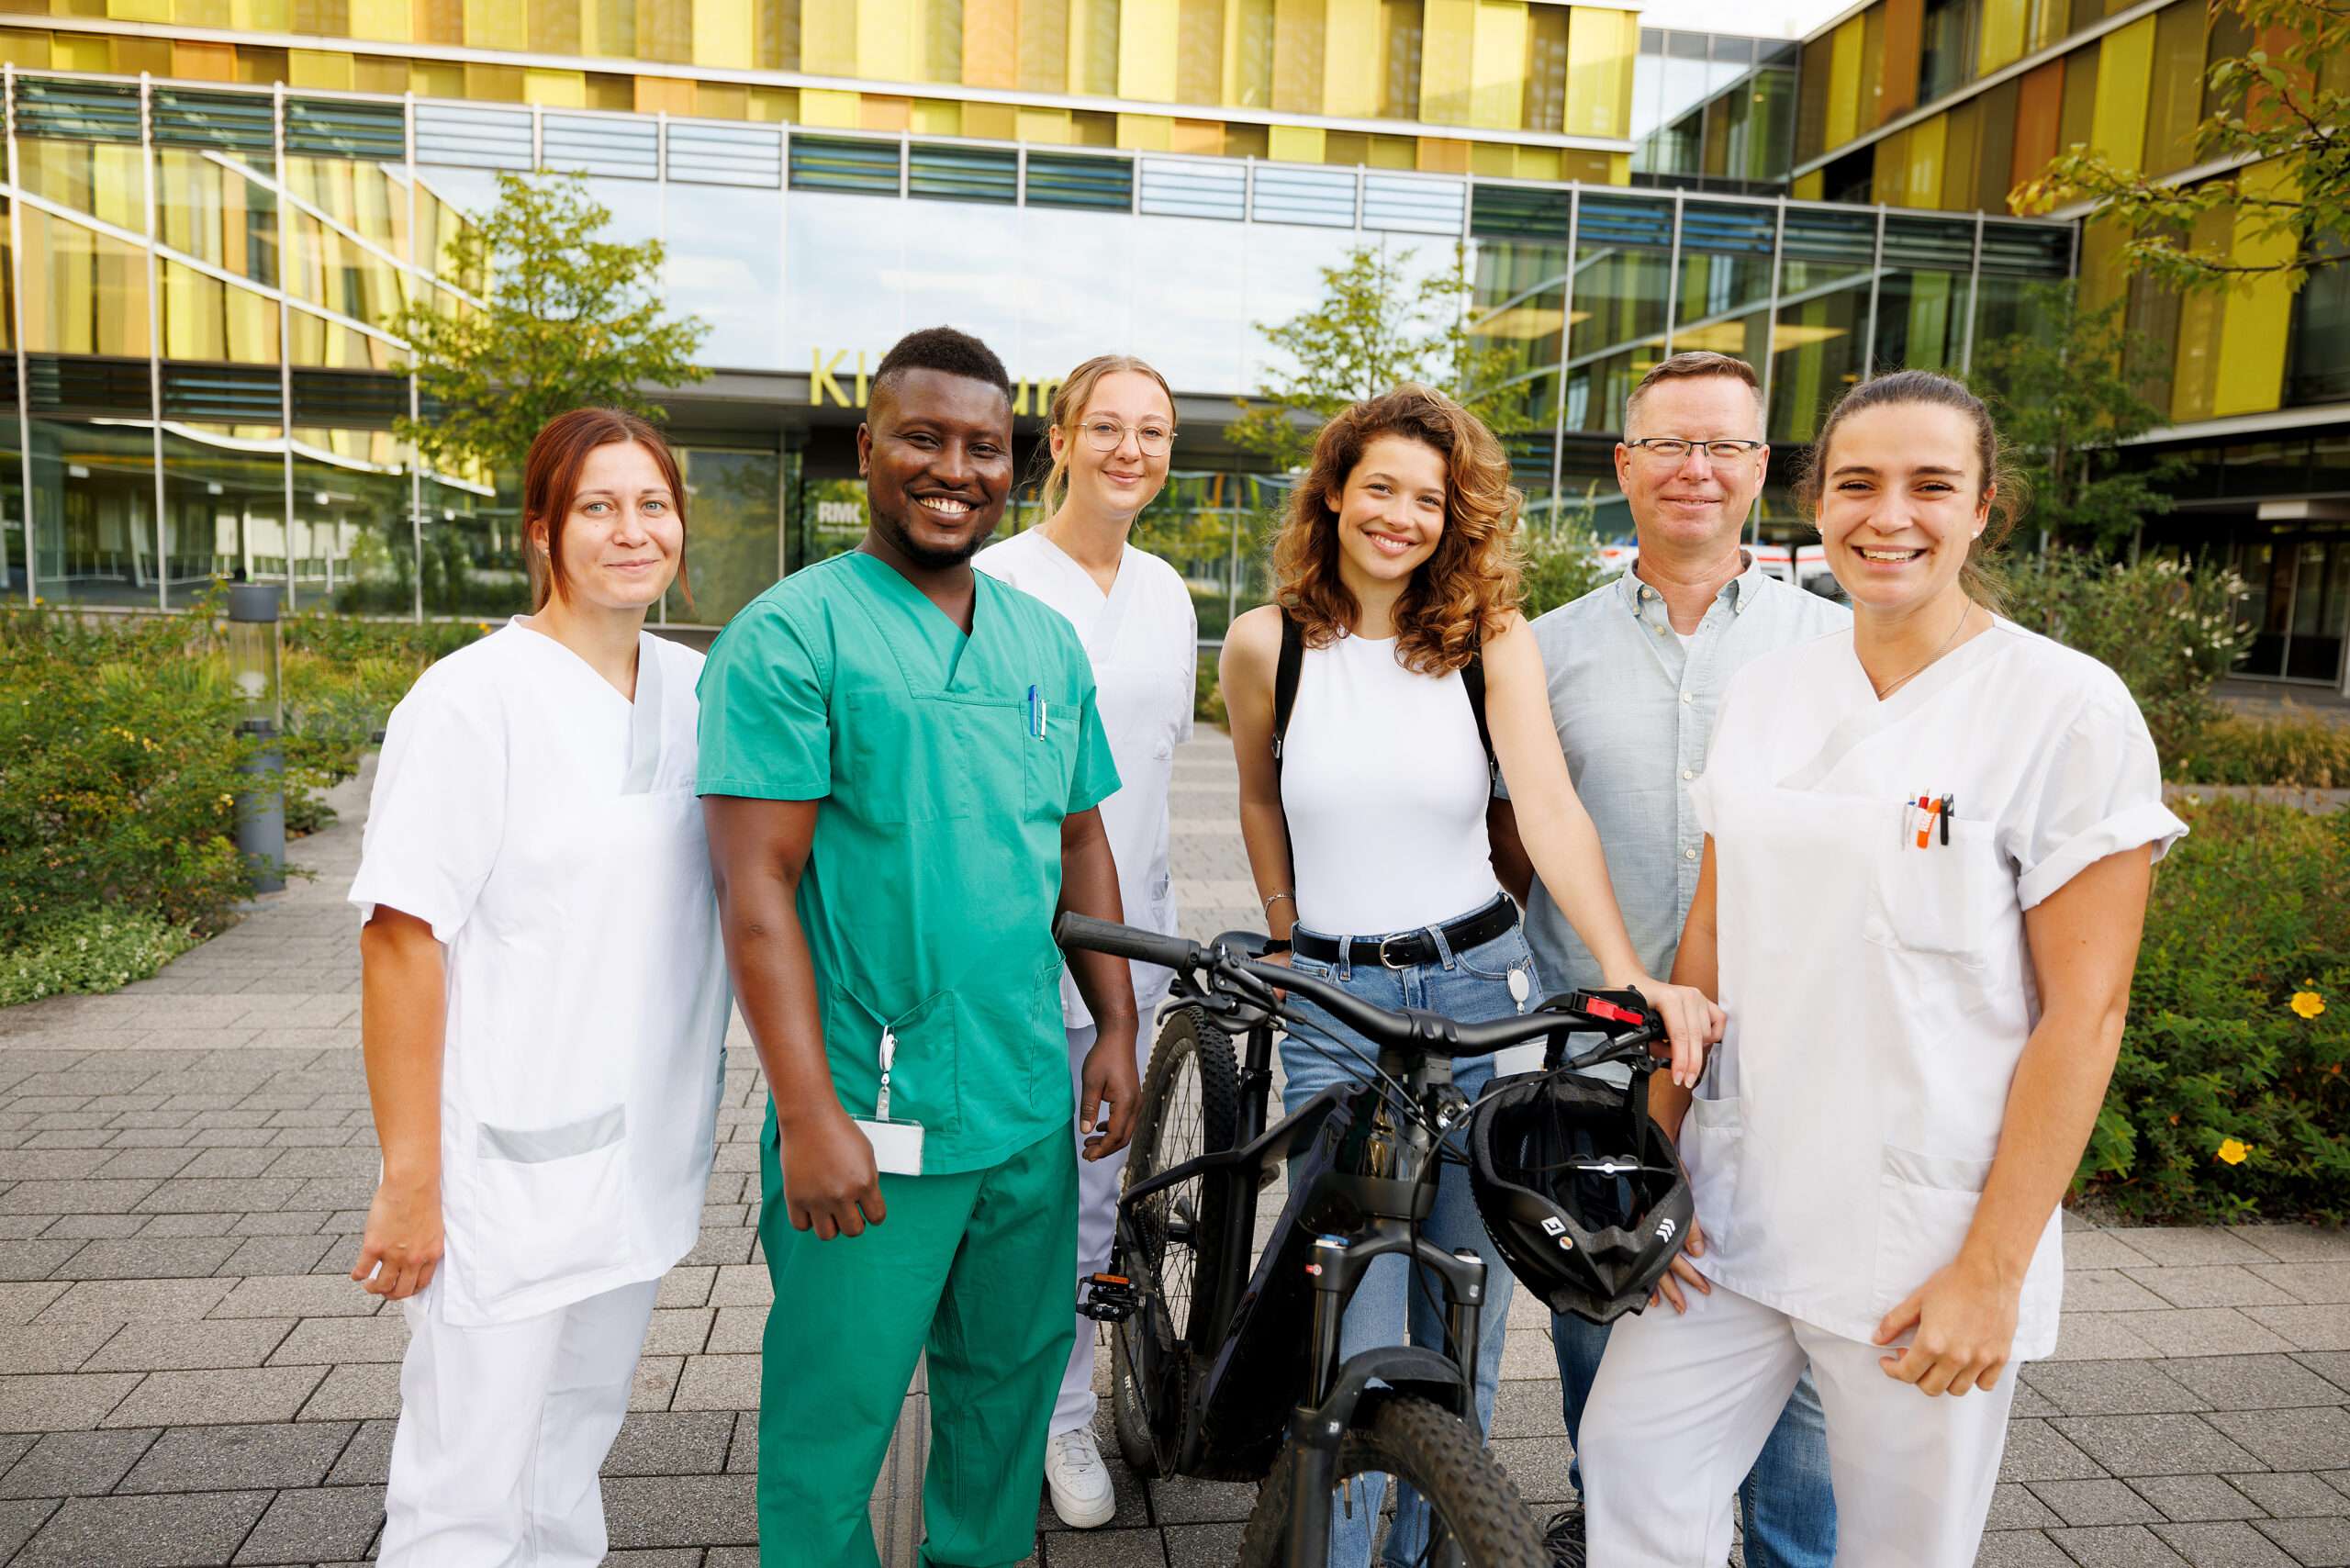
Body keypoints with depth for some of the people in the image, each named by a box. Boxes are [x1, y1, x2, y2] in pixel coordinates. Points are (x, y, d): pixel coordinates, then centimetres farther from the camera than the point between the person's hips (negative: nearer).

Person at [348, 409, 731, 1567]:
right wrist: (410, 1179, -15)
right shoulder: (472, 699, -14)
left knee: (572, 1461, 22)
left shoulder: (697, 689, 4)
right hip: (508, 1166, -6)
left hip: (638, 1153, 6)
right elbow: (402, 939, -15)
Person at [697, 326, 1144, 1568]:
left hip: (1033, 1103, 6)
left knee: (1014, 1372, 21)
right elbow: (756, 888, -15)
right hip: (871, 1116, -6)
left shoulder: (1048, 642, 9)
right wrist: (809, 1117, -18)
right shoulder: (791, 634, -10)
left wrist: (1116, 1024, 9)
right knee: (835, 1415, 8)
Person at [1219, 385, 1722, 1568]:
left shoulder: (1491, 636, -3)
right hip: (1331, 1007, 0)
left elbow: (1552, 810, -14)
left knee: (1463, 1321, 11)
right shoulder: (1267, 642, -2)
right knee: (1359, 1341, -2)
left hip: (1481, 989, 1)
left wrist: (1630, 974, -26)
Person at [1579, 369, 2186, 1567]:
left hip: (1922, 1242, -4)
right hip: (1735, 1204, 4)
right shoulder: (1765, 693, 4)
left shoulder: (2069, 709, -10)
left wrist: (1991, 1274, -13)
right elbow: (1708, 941, 8)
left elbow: (2083, 1013, -11)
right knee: (1631, 1454, 9)